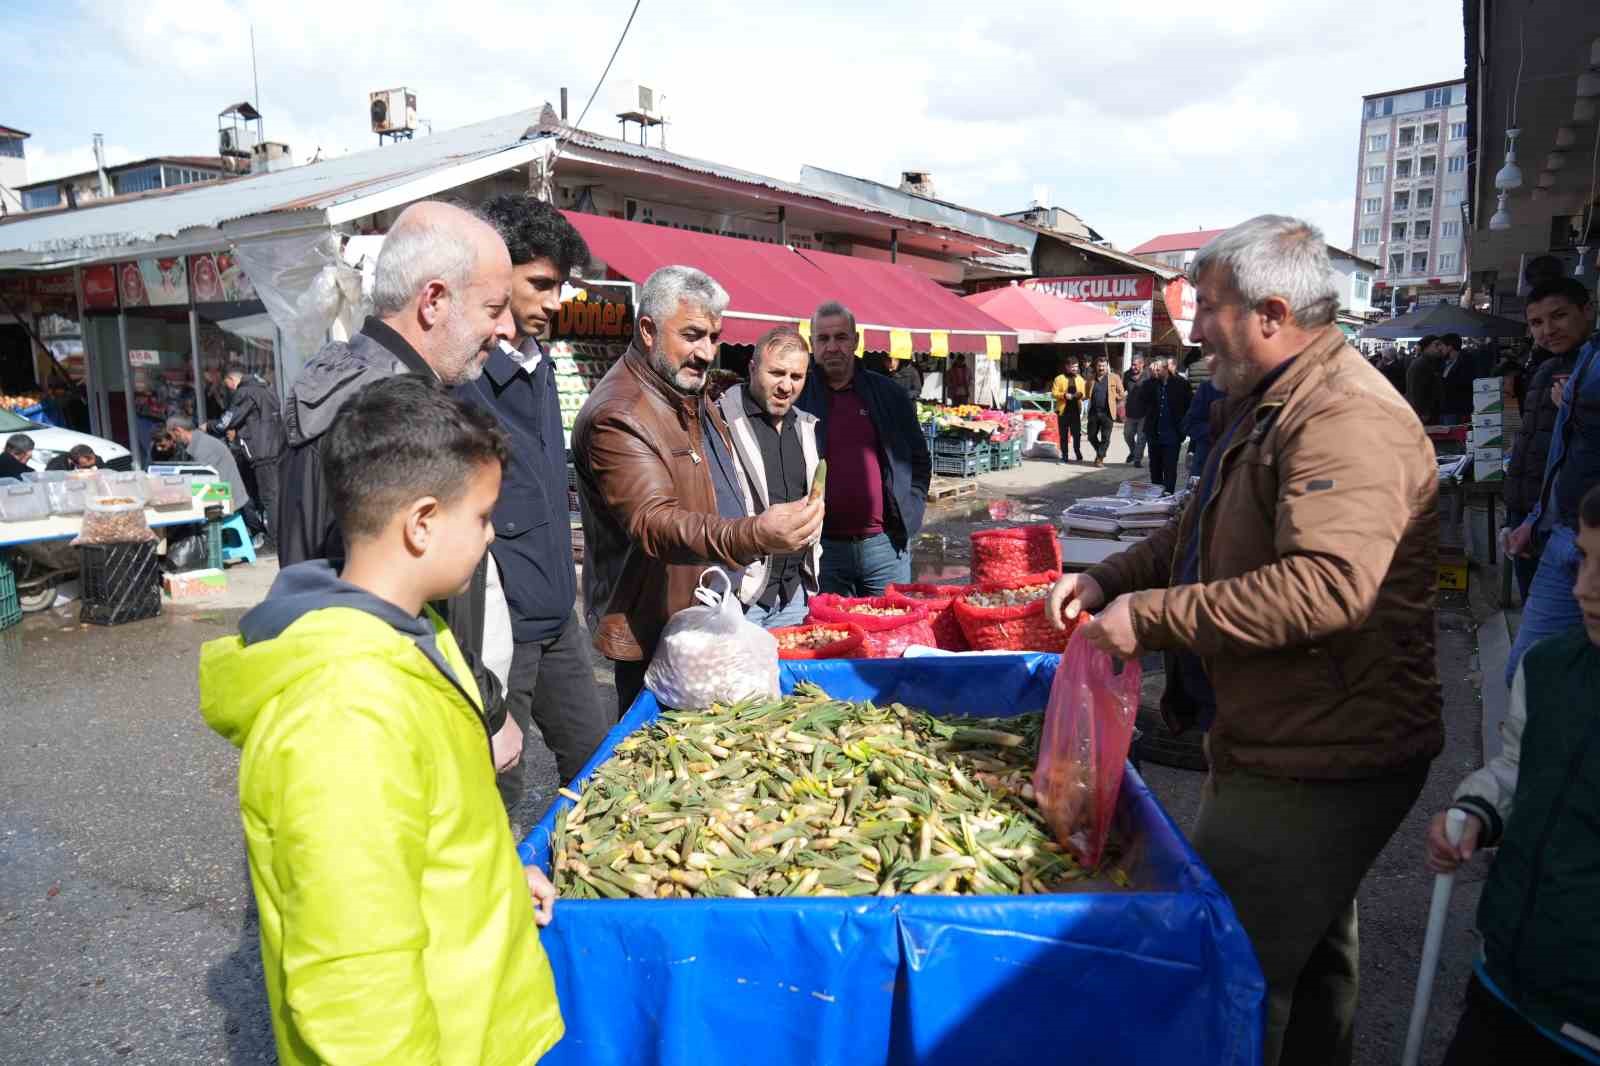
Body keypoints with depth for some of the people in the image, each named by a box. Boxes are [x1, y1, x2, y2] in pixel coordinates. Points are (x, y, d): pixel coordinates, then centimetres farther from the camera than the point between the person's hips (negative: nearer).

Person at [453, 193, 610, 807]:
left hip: (556, 617, 9)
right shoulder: (460, 373, -19)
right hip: (498, 627, -9)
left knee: (598, 759, 19)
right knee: (495, 799, 5)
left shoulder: (538, 363, 10)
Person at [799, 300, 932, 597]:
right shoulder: (796, 397, 2)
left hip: (885, 544, 1)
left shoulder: (887, 394, 7)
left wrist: (909, 513, 3)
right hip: (822, 547, -1)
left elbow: (920, 460, 13)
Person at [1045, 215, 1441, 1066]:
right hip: (1281, 745, 11)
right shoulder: (1264, 406, 14)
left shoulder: (1346, 419, -22)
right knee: (1308, 960, 27)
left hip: (1315, 764, -11)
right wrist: (1109, 579, 5)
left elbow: (1328, 585, -35)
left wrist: (1151, 615, -27)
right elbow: (1205, 535, 22)